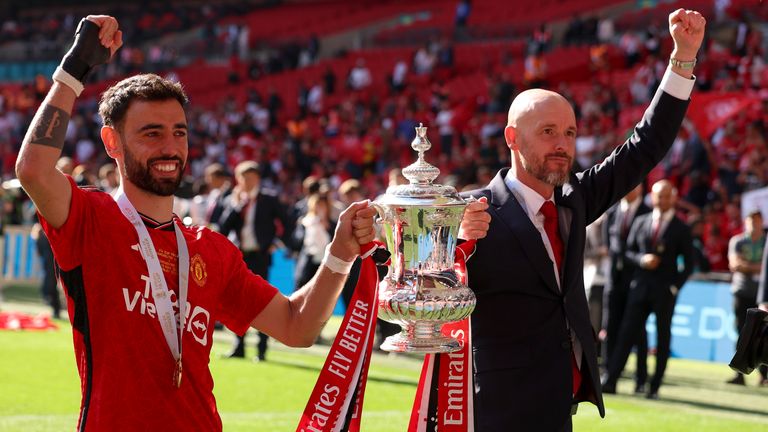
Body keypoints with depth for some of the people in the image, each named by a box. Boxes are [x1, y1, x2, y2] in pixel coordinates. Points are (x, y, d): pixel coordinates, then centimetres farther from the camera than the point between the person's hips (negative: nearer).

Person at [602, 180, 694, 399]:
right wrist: (641, 260, -9)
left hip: (665, 291, -2)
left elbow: (688, 263, 2)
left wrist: (675, 287, -7)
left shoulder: (681, 229, 2)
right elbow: (628, 251, 11)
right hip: (640, 288, 2)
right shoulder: (641, 223, 9)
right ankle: (610, 381, -6)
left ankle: (655, 387, 7)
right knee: (627, 334, -4)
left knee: (663, 339, 2)